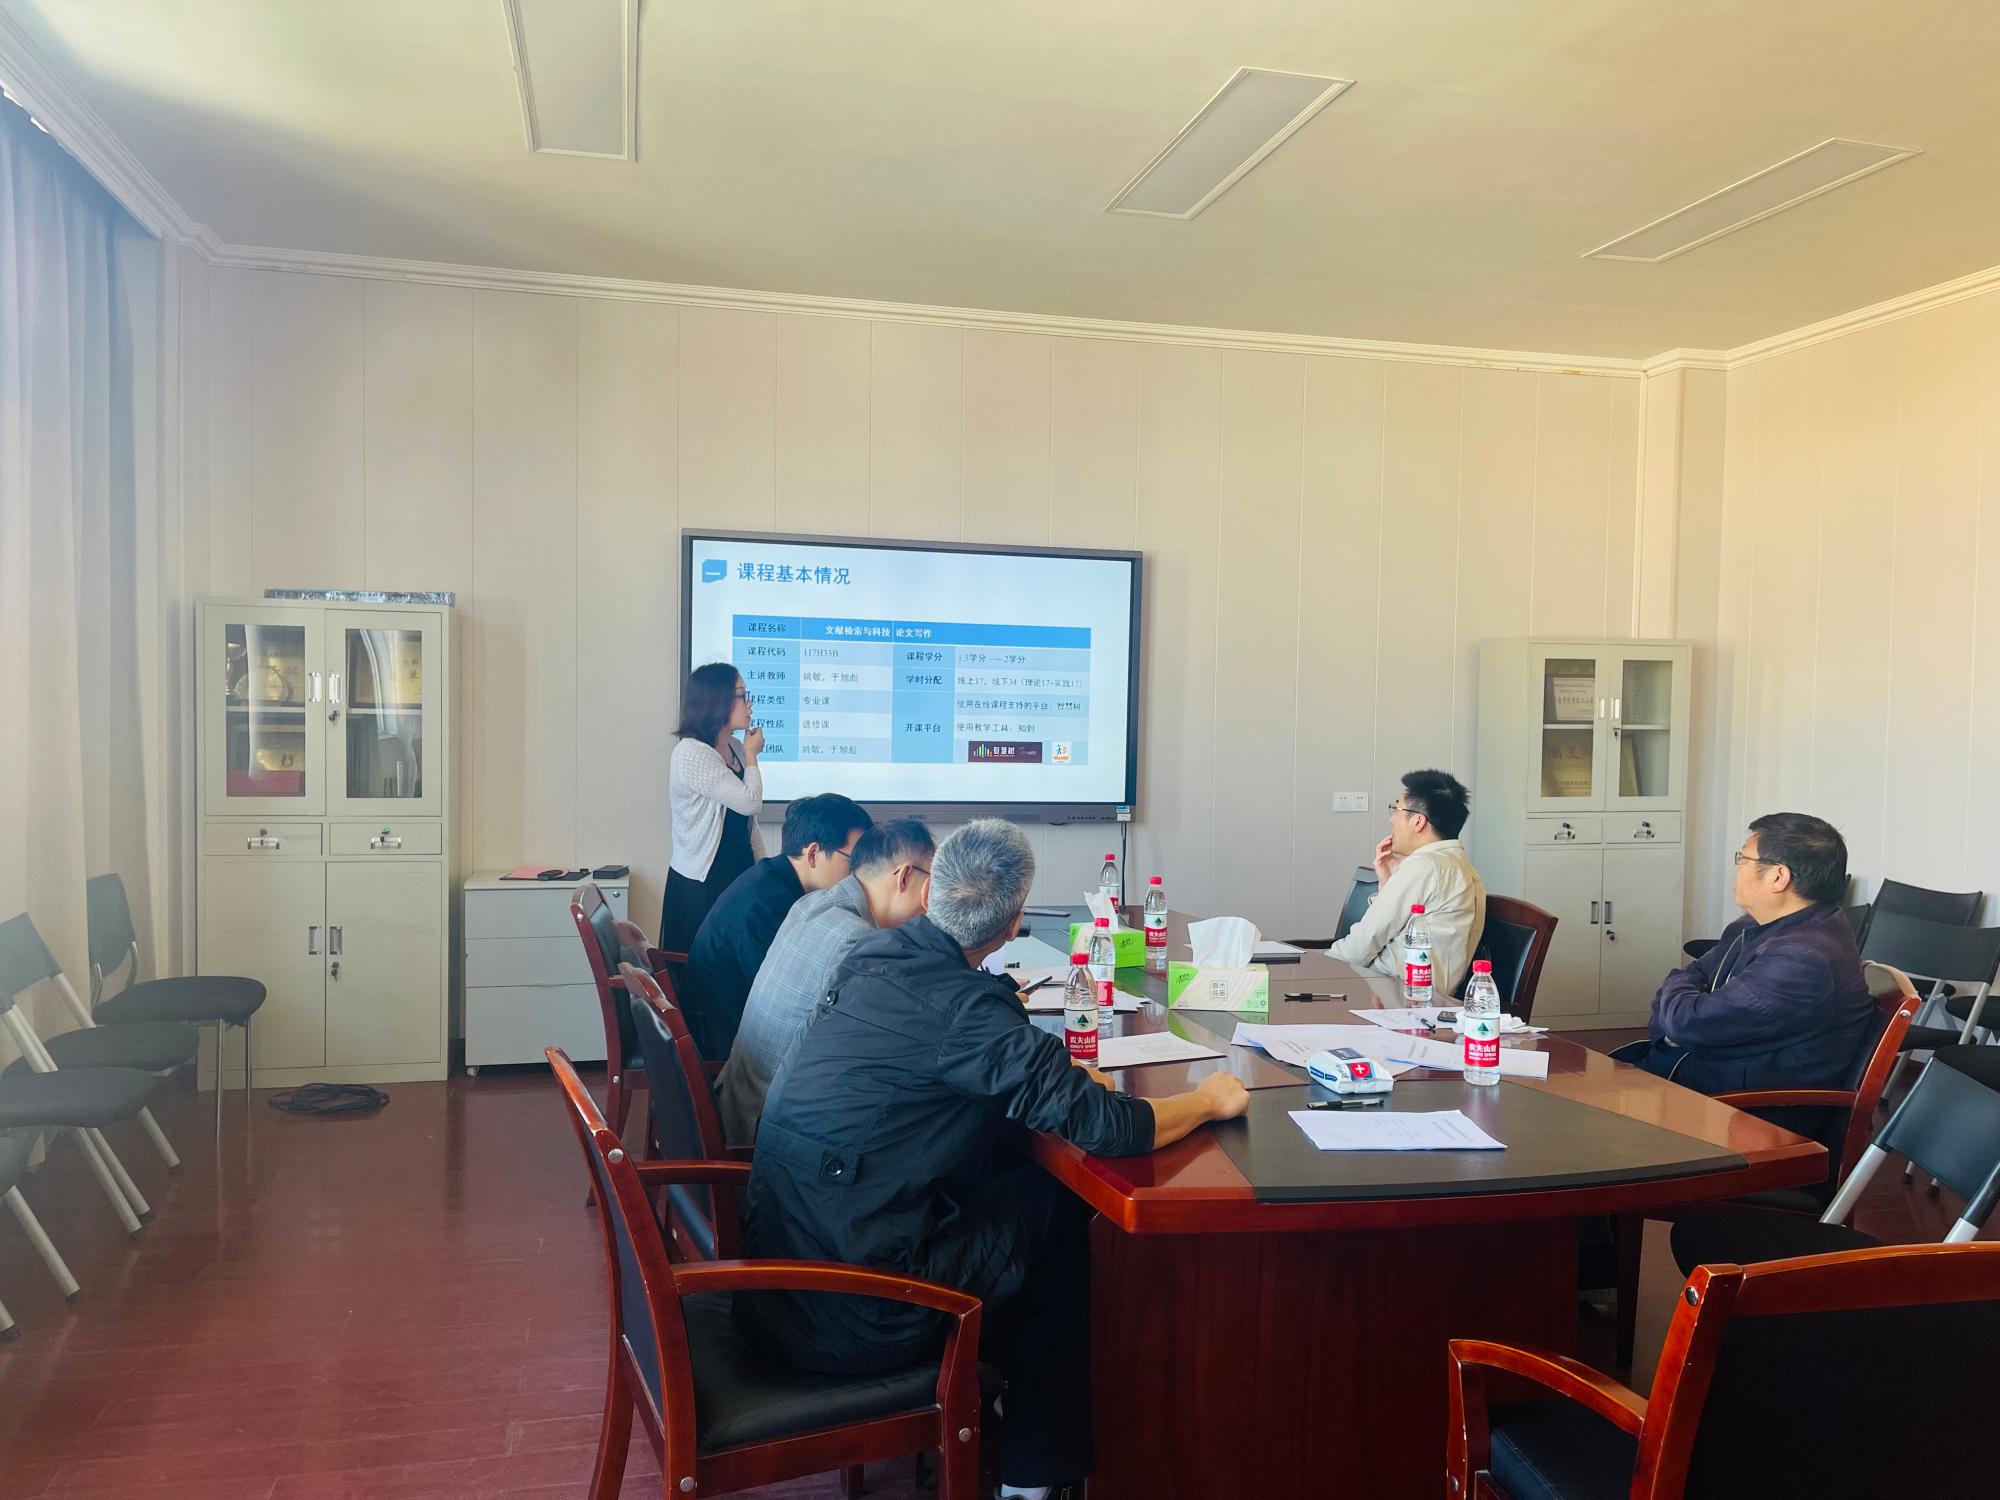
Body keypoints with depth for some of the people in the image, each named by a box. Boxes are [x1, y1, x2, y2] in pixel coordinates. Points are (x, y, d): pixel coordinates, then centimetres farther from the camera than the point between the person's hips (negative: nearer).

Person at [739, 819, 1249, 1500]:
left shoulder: (874, 953, 1)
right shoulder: (964, 1008, -22)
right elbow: (1111, 1126, -21)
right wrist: (1211, 1098, -3)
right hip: (848, 1318, -7)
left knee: (1012, 1157, 15)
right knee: (1069, 1212, 9)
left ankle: (1010, 1383, 34)